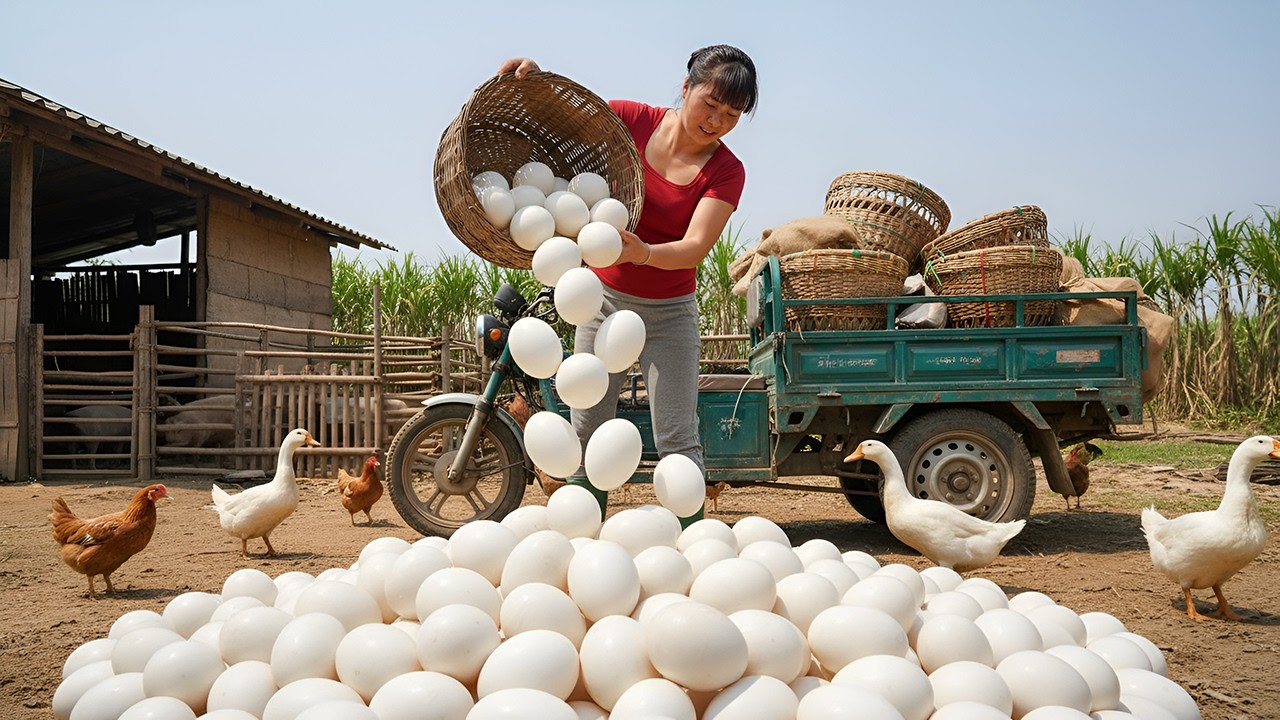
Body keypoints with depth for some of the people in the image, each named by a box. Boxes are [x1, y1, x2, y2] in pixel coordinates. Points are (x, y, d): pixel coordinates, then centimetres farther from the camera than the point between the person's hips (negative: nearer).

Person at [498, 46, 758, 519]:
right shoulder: (632, 120, -7)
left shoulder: (726, 171, -10)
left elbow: (696, 248, -23)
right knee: (587, 434, 4)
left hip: (668, 312, -2)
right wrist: (531, 78, -20)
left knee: (678, 442, -6)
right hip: (604, 298, 2)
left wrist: (642, 253, -43)